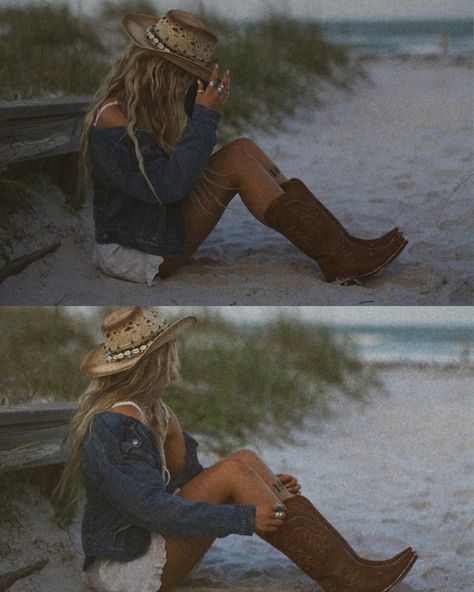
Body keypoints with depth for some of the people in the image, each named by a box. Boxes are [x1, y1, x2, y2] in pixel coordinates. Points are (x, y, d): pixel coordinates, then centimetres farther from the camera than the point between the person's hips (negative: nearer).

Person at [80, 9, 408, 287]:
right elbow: (169, 186, -28)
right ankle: (338, 260, -17)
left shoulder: (145, 98, 5)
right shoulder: (113, 119, -24)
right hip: (134, 253, -10)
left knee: (245, 149, -2)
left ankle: (342, 245, -7)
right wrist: (206, 115, -26)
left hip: (159, 221, 10)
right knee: (237, 160, -18)